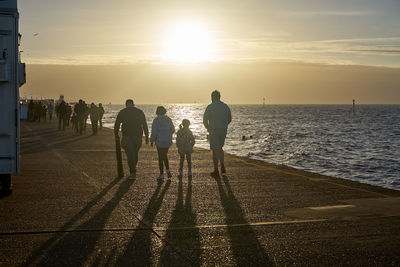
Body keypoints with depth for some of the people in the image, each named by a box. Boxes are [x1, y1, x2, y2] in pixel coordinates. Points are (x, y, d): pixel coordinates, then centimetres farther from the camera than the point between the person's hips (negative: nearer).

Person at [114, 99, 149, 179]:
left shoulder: (122, 112, 3)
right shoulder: (140, 112, 8)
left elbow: (116, 125, 4)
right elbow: (145, 125, 5)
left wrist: (116, 135, 18)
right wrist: (147, 137, 8)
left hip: (127, 136, -2)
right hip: (138, 136, 2)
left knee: (130, 154, -2)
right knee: (135, 153, 19)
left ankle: (133, 172, -12)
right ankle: (133, 169, 31)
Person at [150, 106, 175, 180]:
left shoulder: (156, 120, -11)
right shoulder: (168, 119, 1)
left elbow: (154, 131, -10)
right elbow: (173, 130, 9)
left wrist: (152, 140, 0)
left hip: (160, 141, -4)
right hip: (168, 141, 4)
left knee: (161, 157, 4)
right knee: (165, 156, 21)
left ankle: (161, 174, 5)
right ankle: (168, 170, 7)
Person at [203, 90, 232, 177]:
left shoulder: (210, 107, -10)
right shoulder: (226, 106, 5)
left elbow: (205, 120, -12)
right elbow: (229, 119, 11)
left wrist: (208, 128, 4)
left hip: (214, 131, -5)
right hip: (223, 131, 5)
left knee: (215, 150, 0)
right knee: (220, 148, 22)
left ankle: (216, 171, 2)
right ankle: (222, 166, 13)